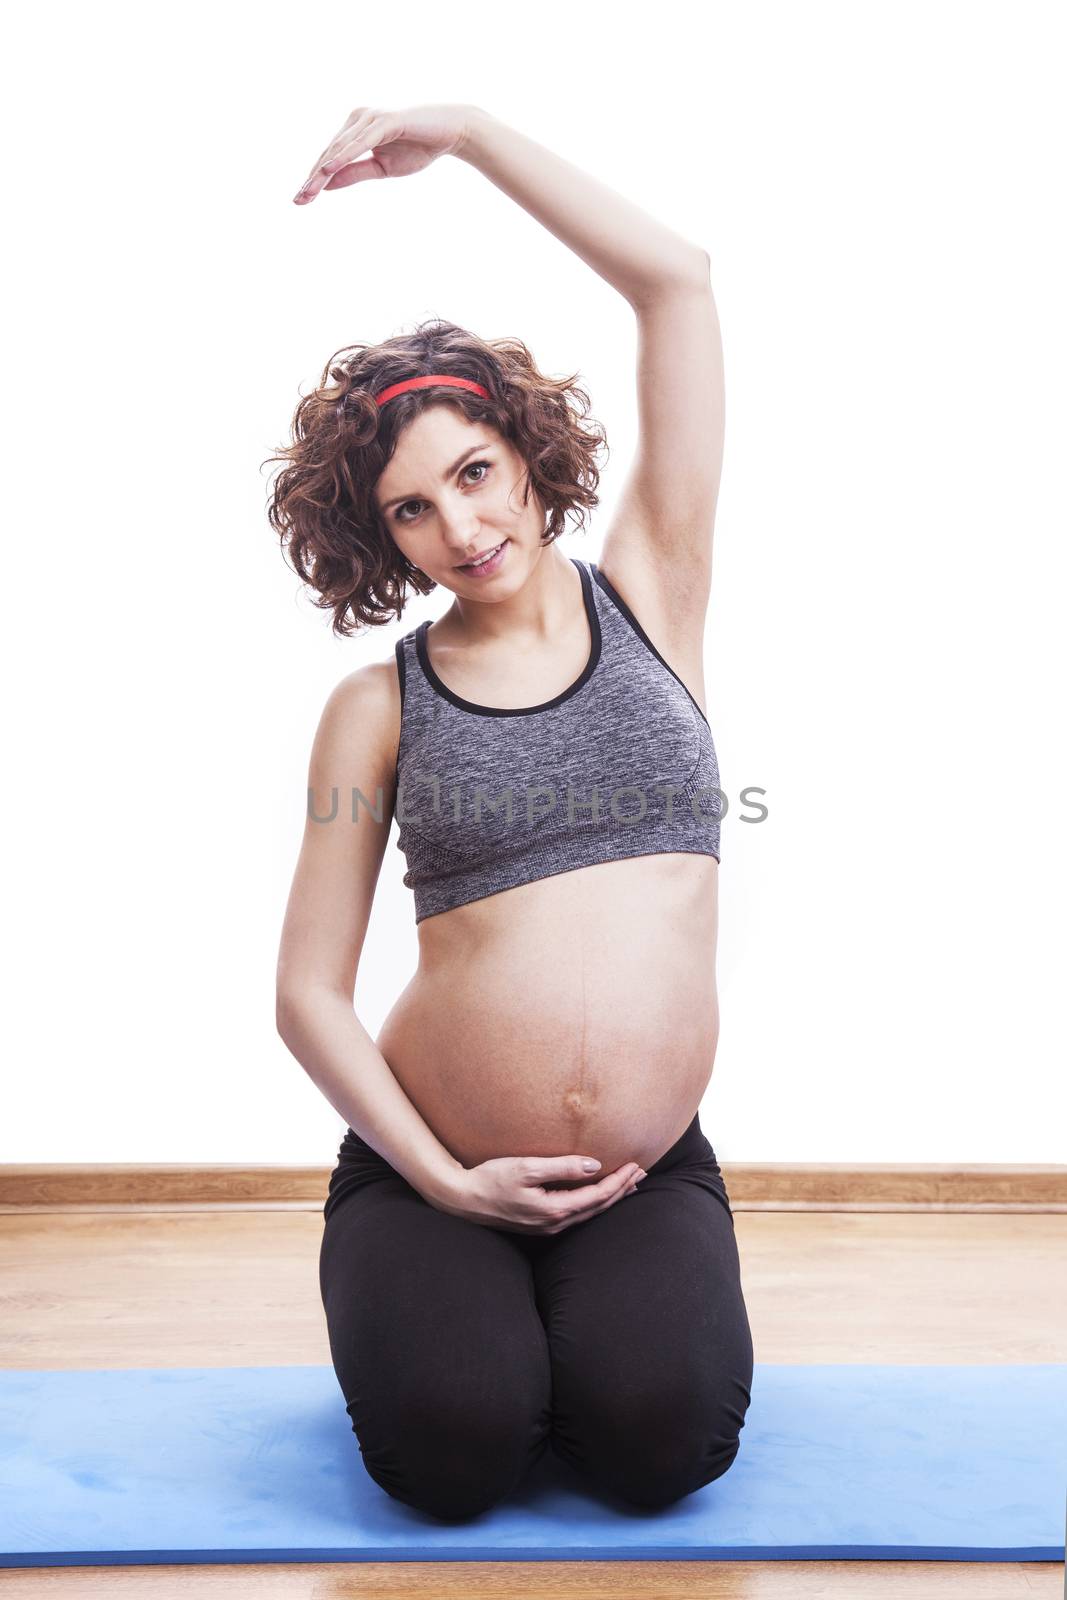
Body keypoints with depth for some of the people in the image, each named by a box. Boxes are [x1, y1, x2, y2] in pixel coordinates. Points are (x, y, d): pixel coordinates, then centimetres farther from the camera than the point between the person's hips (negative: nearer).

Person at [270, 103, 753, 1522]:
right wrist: (446, 1182, -12)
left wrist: (465, 131, -3)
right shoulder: (381, 704, 0)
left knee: (663, 1436, -22)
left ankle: (593, 1316, 12)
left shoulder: (648, 598, 4)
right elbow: (309, 993, -3)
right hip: (432, 1169, -1)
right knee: (454, 1447, -23)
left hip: (649, 1169, 1)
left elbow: (676, 283, -2)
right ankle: (435, 1303, 11)